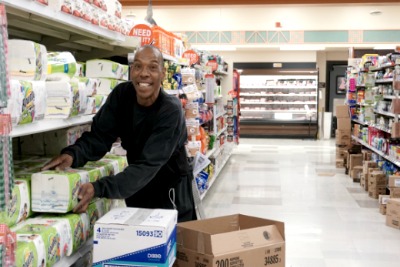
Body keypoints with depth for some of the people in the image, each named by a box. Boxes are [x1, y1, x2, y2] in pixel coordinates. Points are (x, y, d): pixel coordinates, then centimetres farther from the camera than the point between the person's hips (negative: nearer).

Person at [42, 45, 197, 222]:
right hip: (138, 189, 5)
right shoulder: (121, 95, -10)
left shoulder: (171, 111, -26)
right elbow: (99, 136, -13)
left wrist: (99, 189, -43)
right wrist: (72, 154, -34)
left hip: (171, 190, -4)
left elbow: (148, 165, -32)